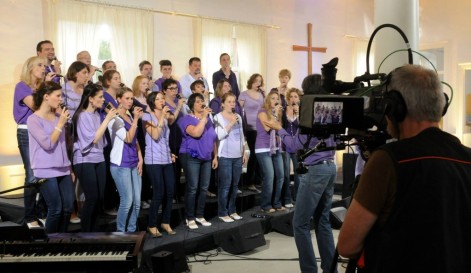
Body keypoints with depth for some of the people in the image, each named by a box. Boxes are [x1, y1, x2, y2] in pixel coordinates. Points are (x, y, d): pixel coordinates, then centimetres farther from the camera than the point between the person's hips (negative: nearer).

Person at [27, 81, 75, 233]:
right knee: (56, 209, -2)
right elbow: (48, 144, -18)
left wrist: (70, 166, 19)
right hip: (46, 171, -6)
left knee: (68, 207, 6)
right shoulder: (33, 120, -9)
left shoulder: (58, 116, 9)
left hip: (63, 169, 6)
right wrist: (60, 123, -13)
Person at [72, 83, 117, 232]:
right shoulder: (82, 115, -12)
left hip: (99, 160, 7)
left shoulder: (97, 114, 8)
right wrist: (107, 119, -19)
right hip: (85, 161, -7)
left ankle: (94, 229, 20)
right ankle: (85, 231, 10)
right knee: (92, 198, -5)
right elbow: (94, 138, -19)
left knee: (100, 197, 7)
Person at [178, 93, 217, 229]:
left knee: (204, 188, 8)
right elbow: (196, 133, -26)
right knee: (192, 188, -6)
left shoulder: (208, 119, 14)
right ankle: (190, 218, 5)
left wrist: (215, 156, 14)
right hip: (191, 158, -6)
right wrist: (204, 117, -20)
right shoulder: (186, 119, -7)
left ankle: (200, 215, 19)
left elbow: (213, 139, 18)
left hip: (206, 158, 6)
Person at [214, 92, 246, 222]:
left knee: (235, 185, 9)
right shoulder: (218, 117, -5)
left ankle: (232, 210, 20)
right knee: (225, 185, -4)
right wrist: (231, 123, -18)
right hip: (225, 157, -6)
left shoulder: (238, 116, 13)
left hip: (238, 156, 6)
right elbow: (219, 136, -15)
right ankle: (222, 212, 6)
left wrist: (244, 153, 16)